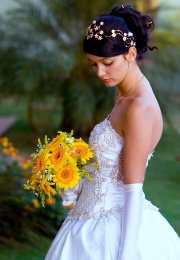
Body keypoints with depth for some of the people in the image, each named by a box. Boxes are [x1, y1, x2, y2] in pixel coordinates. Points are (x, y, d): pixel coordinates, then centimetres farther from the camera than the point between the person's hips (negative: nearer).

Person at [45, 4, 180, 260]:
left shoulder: (139, 108, -21)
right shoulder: (124, 96, 7)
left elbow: (134, 191, -23)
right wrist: (77, 186, 1)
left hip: (114, 228, -9)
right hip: (94, 224, 9)